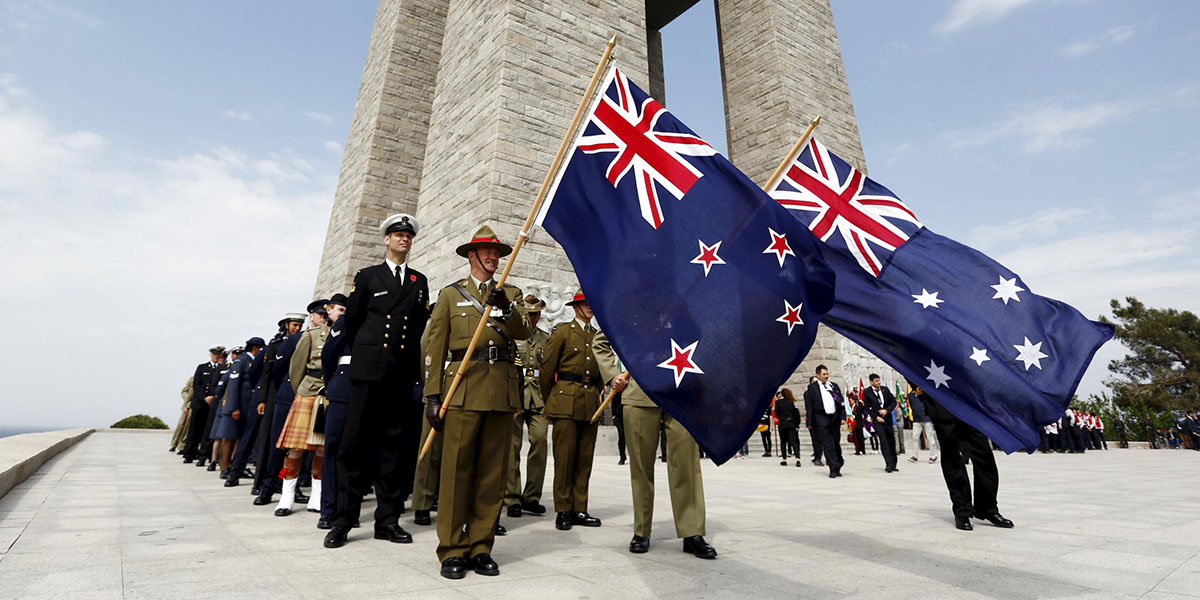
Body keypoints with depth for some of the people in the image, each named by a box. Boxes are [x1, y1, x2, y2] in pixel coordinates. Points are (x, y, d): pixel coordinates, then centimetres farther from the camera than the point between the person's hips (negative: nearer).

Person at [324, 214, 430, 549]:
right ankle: (344, 520, 9)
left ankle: (388, 519, 12)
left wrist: (409, 356, 12)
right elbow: (351, 321, 12)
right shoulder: (367, 276, 11)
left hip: (403, 373, 2)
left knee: (395, 446, 5)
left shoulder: (419, 282, 16)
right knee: (355, 443, 0)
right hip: (368, 370, -2)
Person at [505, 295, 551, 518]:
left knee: (540, 440, -8)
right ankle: (512, 499, 10)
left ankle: (531, 497, 6)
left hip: (538, 398, 3)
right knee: (512, 445, -1)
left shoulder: (546, 339, 18)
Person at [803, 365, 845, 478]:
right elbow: (809, 406, -1)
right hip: (821, 419, -4)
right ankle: (833, 469, -4)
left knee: (836, 444, 12)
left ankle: (837, 468, 25)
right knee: (828, 445, -6)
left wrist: (843, 417, 3)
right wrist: (810, 422, -6)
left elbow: (841, 402, 13)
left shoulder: (834, 386, 13)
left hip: (835, 418, 4)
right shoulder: (812, 387, 1)